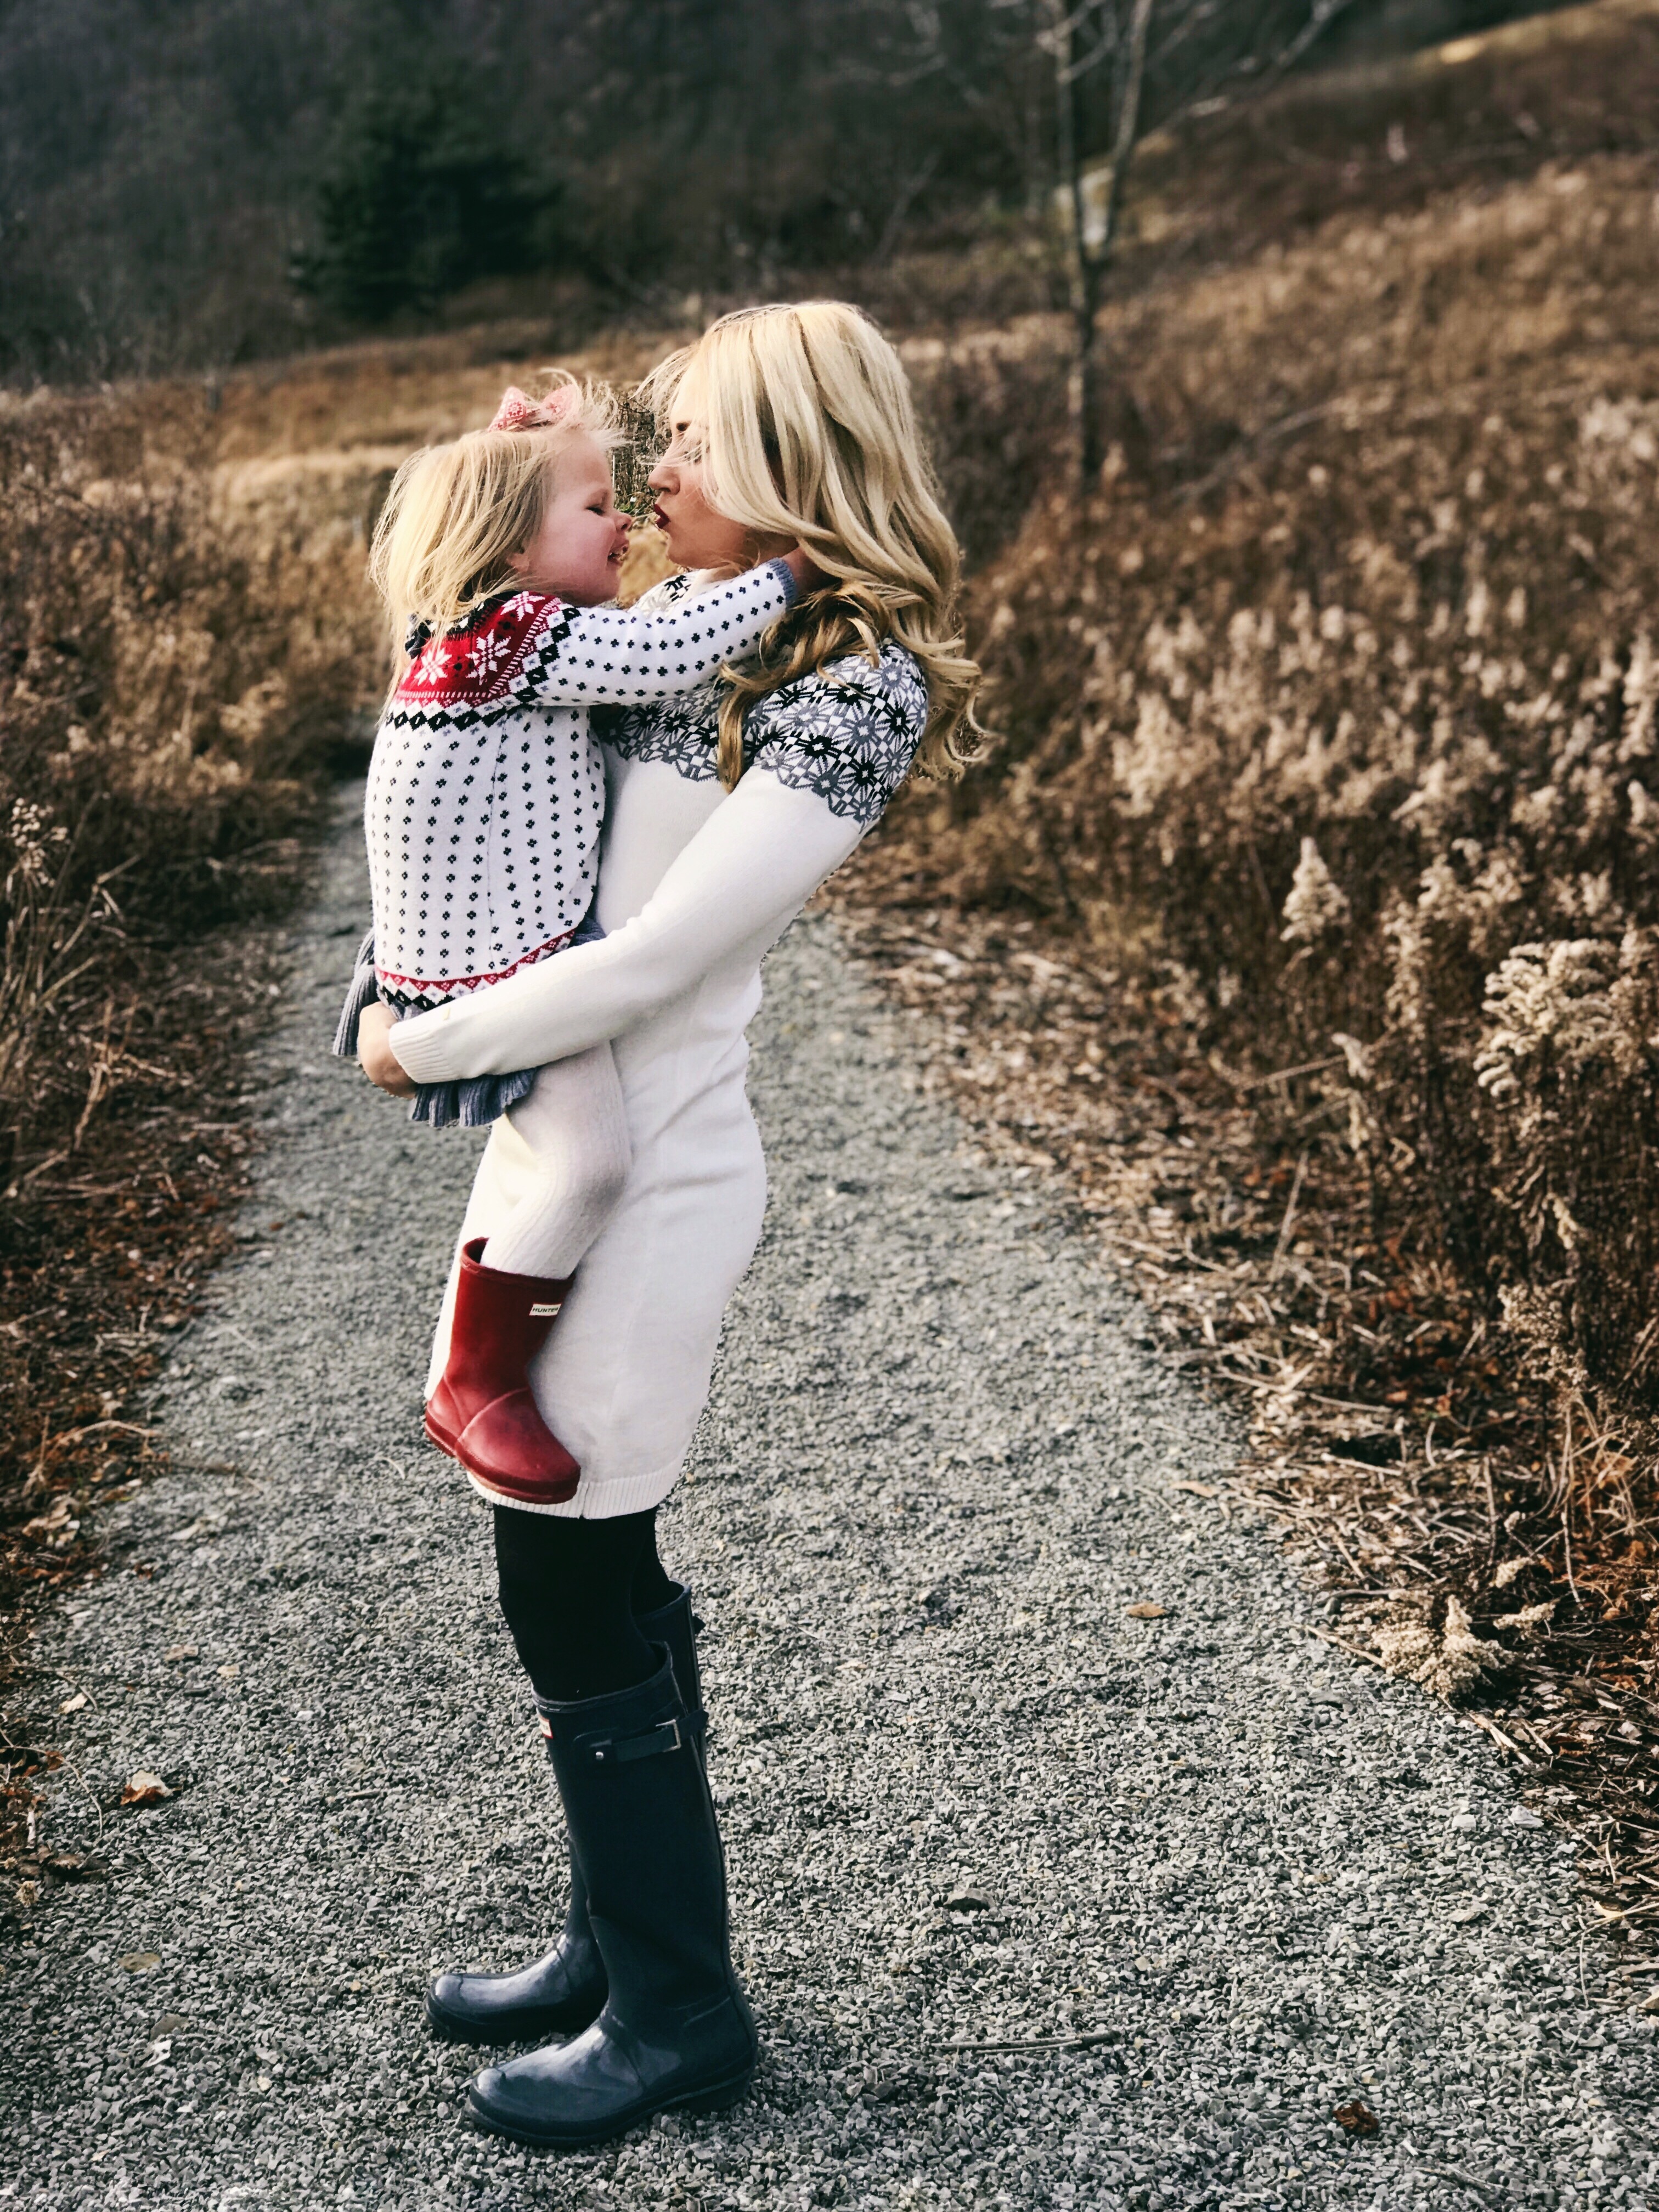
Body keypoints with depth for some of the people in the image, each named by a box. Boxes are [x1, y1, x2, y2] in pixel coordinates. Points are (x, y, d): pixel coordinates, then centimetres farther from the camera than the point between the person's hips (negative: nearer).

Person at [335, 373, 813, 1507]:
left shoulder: (489, 630, 11)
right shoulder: (521, 636, -20)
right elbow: (672, 654, -26)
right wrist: (787, 575, -15)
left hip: (522, 938, 11)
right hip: (486, 966, -11)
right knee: (590, 1160, -19)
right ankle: (477, 1386, -5)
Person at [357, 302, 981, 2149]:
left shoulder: (855, 687, -16)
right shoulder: (690, 624, 10)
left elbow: (654, 959, -22)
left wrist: (420, 1045, -11)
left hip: (644, 1179, -9)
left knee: (573, 1592, 1)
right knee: (589, 1568, 17)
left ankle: (678, 2013, 20)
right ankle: (623, 1944, 34)